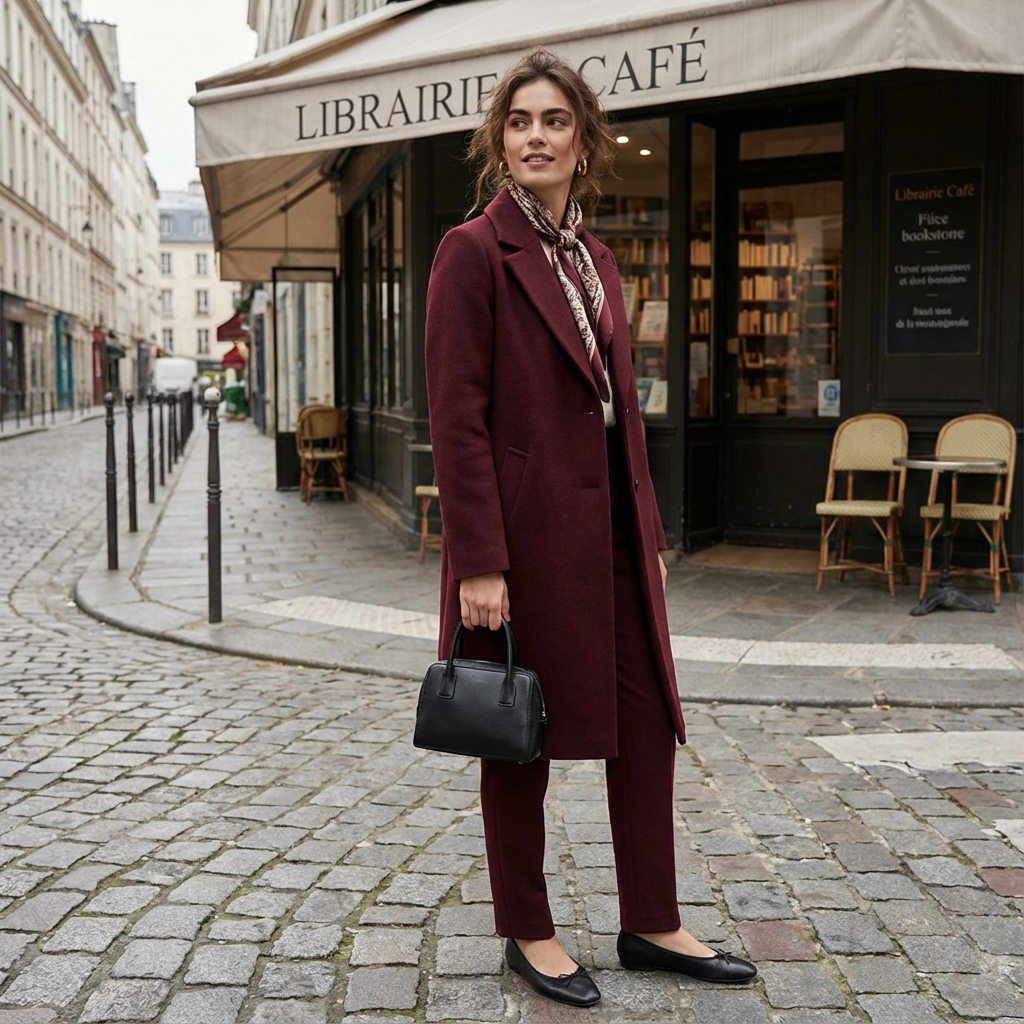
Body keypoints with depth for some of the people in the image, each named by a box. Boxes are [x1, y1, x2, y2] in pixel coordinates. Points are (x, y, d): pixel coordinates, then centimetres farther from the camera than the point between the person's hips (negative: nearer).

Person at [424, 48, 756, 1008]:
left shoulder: (596, 260, 14)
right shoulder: (472, 251, -8)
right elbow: (457, 417, -13)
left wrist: (649, 535, 14)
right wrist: (478, 563, -18)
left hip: (608, 529, 7)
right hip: (524, 530, -7)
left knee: (646, 721, 11)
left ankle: (650, 925, 26)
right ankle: (527, 932, 24)